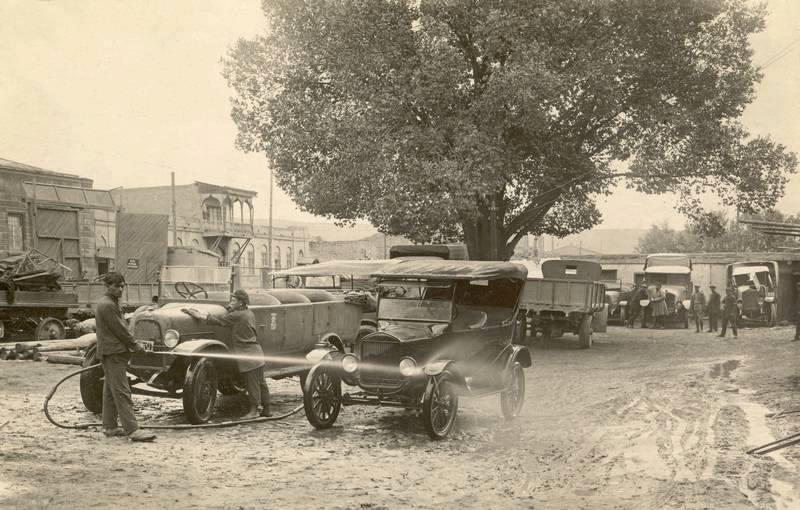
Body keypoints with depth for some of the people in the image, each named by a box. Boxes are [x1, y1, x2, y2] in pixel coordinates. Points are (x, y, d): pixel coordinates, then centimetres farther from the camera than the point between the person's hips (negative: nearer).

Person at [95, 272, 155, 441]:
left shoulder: (107, 303, 18)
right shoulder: (108, 305, -15)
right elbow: (120, 330, -17)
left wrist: (132, 345, 17)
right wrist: (135, 346, -7)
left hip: (109, 352, 11)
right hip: (114, 353, -11)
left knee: (110, 391, 13)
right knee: (122, 392, -13)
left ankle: (109, 426, 19)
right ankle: (132, 430, -16)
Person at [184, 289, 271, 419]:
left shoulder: (237, 315, -14)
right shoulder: (249, 313, 12)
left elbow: (218, 321, -16)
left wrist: (198, 316, -13)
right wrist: (229, 309, 12)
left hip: (247, 355, -9)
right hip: (256, 352, 9)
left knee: (252, 383, -3)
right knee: (260, 382, 13)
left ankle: (253, 410, 3)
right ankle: (266, 409, 19)